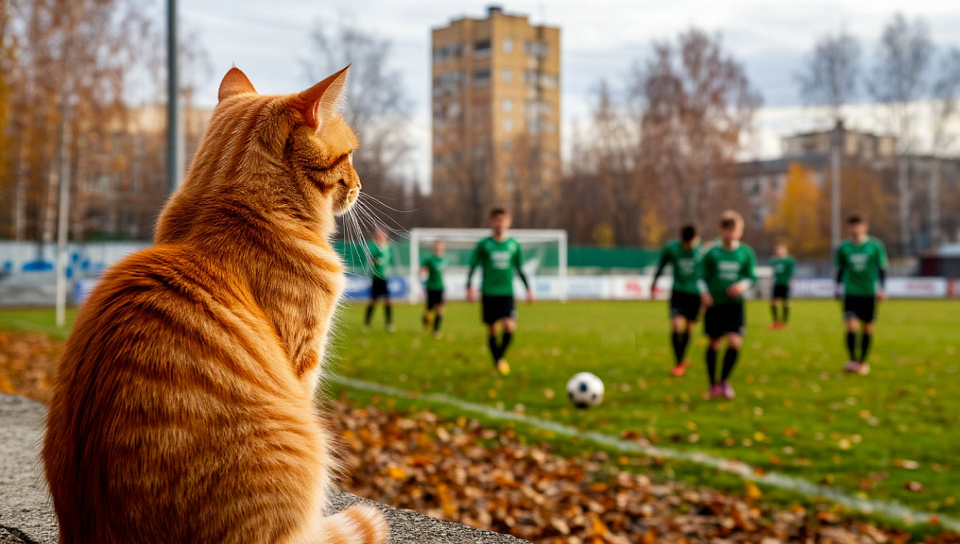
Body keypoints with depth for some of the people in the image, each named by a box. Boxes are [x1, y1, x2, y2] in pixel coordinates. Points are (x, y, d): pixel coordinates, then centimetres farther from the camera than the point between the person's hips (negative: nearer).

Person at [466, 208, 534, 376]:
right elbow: (473, 267, 3)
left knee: (509, 327, -15)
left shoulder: (514, 245, 8)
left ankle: (501, 355, 8)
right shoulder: (483, 244, 0)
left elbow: (519, 269, 17)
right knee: (492, 330, 4)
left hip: (507, 293, 1)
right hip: (488, 293, -1)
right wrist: (469, 287, -8)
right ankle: (497, 362, 19)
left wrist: (528, 289, 15)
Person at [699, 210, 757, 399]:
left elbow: (752, 276, 4)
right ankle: (713, 383, 23)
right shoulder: (712, 253, 0)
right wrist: (704, 292, -14)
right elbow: (703, 276, 4)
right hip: (714, 304, 0)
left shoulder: (746, 253, 1)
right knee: (714, 343, 7)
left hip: (735, 305, 0)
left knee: (735, 342, -13)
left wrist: (744, 284, -16)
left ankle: (724, 379, 9)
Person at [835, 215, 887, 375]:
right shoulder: (843, 248, 3)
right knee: (851, 325, -15)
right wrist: (838, 288, 10)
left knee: (867, 327, 5)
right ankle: (853, 360, -12)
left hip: (869, 293, 0)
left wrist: (881, 289, -6)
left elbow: (882, 269, 2)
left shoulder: (875, 246, -1)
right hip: (851, 292, 0)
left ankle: (863, 362, 18)